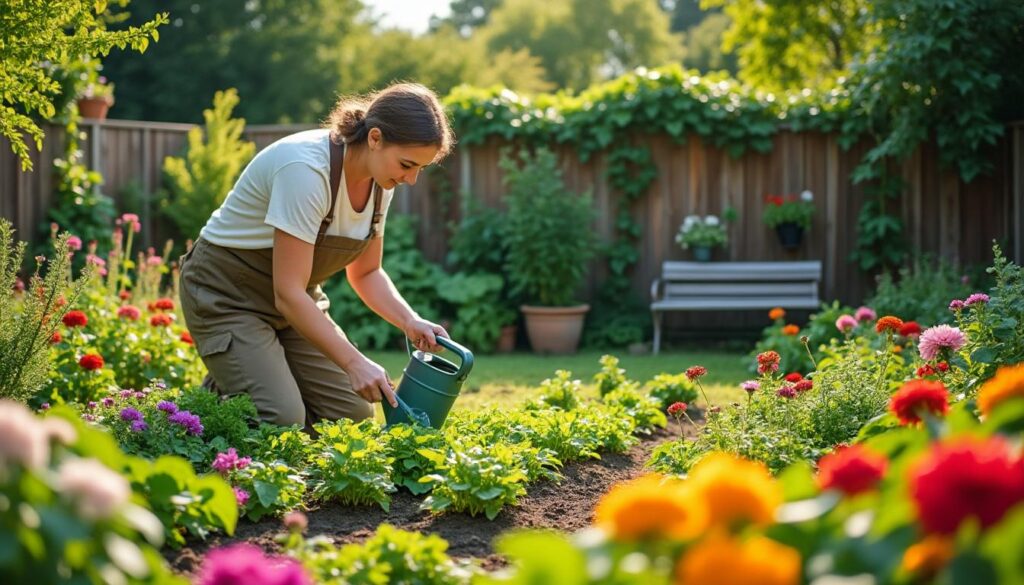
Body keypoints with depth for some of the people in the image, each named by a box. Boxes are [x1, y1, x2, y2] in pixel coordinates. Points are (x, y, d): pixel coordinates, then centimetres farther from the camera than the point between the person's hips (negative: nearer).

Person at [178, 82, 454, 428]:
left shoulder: (379, 182, -8)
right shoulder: (307, 170, -32)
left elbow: (366, 272, 6)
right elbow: (288, 293, -32)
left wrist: (411, 322, -12)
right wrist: (354, 363, -33)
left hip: (295, 299, 8)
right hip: (227, 294, -8)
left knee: (354, 416, -2)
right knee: (282, 421, -24)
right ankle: (221, 393, 7)